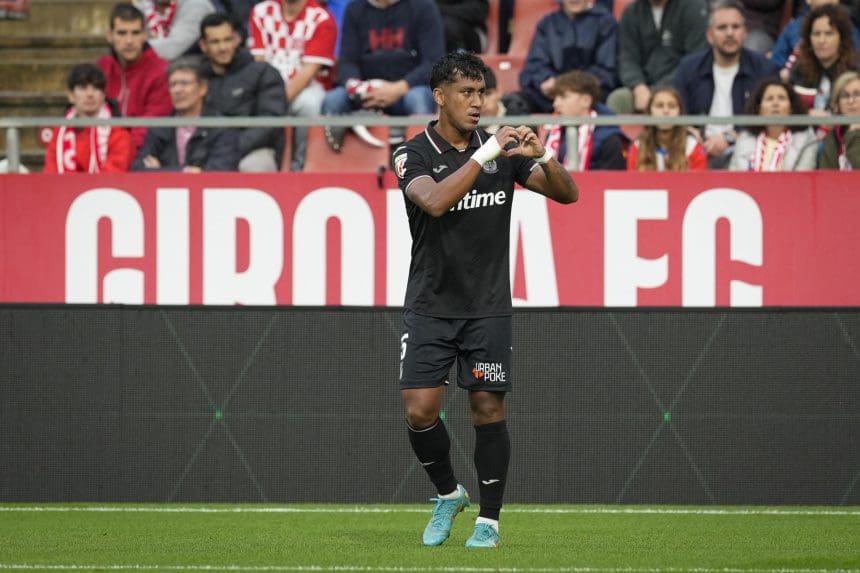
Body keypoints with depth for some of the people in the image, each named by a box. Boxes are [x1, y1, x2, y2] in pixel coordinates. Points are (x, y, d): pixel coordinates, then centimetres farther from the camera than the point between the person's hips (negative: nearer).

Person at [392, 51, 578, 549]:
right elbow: (435, 202, -27)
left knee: (489, 410, -1)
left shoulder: (501, 149, 1)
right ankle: (448, 494, 17)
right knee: (419, 410, -8)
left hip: (488, 307, 1)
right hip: (430, 307, -1)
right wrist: (482, 156, -32)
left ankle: (489, 520, 10)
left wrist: (543, 157, -21)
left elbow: (567, 193, -1)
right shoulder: (414, 155, -7)